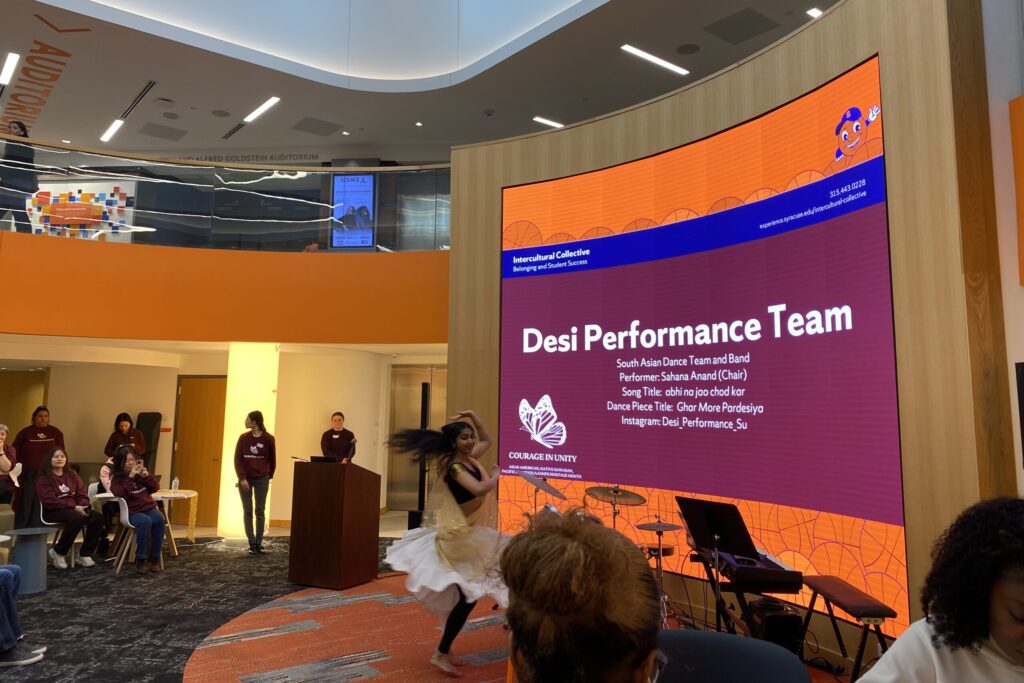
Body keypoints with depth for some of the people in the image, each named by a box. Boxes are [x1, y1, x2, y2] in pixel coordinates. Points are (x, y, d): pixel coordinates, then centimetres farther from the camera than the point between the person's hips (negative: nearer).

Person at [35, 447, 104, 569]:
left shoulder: (72, 475, 17)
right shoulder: (43, 479, 0)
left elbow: (82, 494, 11)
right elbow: (50, 502, -12)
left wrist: (82, 506, -13)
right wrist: (74, 507, -21)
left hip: (76, 509, 5)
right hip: (54, 512, -5)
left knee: (97, 517, -22)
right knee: (77, 518, -36)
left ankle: (84, 554, -10)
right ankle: (58, 552, -13)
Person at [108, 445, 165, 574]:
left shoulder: (140, 472, 12)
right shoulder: (117, 478, 1)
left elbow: (155, 488, 10)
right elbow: (120, 494, -17)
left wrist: (147, 476, -6)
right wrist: (130, 477, -22)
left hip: (148, 507, 3)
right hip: (131, 511, -3)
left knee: (159, 520, -29)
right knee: (145, 522, -35)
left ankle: (155, 558, -19)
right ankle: (140, 559, -24)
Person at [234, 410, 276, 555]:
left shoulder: (268, 439, -4)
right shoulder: (243, 438, 0)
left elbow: (272, 460, 6)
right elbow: (237, 459, -1)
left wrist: (269, 477, 8)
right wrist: (242, 478, -10)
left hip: (261, 479, -1)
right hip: (245, 479, 1)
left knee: (260, 511, 0)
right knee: (247, 512, 1)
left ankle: (259, 544, 7)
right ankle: (252, 544, 6)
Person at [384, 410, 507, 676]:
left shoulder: (469, 459, 5)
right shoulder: (455, 467, -20)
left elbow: (487, 441, 22)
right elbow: (480, 489, -35)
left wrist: (473, 417, 10)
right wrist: (498, 475, -17)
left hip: (472, 534, 9)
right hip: (459, 537, -9)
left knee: (467, 593, 15)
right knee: (468, 595, -7)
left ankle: (445, 649, 28)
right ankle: (441, 653, 5)